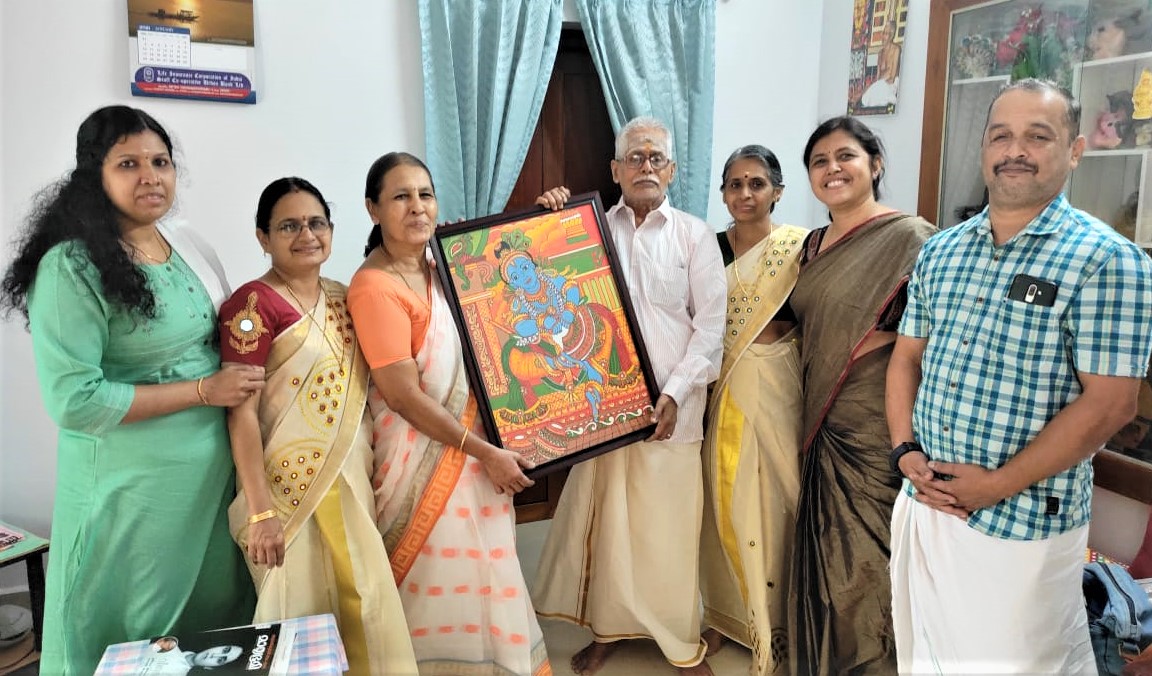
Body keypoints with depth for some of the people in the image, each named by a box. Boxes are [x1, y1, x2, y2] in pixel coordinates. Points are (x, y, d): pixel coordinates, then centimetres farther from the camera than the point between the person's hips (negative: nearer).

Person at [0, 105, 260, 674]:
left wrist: (243, 364, 1)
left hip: (212, 467, 7)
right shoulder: (73, 266, -15)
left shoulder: (187, 248, 7)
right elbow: (73, 400, -20)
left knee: (212, 610, 19)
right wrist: (205, 390, -18)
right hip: (129, 483, -6)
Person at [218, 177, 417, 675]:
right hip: (292, 485, -6)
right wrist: (261, 510, -18)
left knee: (360, 604, 12)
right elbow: (242, 413, -15)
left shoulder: (343, 298, 10)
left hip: (352, 479, 6)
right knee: (305, 618, 5)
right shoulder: (253, 304, -11)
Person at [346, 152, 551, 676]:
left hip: (476, 447, 7)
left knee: (479, 574, 18)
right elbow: (404, 397, -19)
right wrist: (487, 453, -16)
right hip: (426, 459, -7)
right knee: (445, 583, 6)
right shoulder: (375, 286, -16)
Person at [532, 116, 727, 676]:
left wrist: (675, 392, -10)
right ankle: (606, 628, 27)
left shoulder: (694, 235, 3)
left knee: (670, 522, 3)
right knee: (604, 518, 9)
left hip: (671, 406, -1)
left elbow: (710, 325, -1)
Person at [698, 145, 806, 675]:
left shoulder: (801, 246, -5)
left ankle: (774, 621, 25)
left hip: (776, 384, -3)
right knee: (725, 500, 12)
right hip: (721, 387, 3)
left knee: (773, 498, 5)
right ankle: (728, 611, 31)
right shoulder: (709, 246, 5)